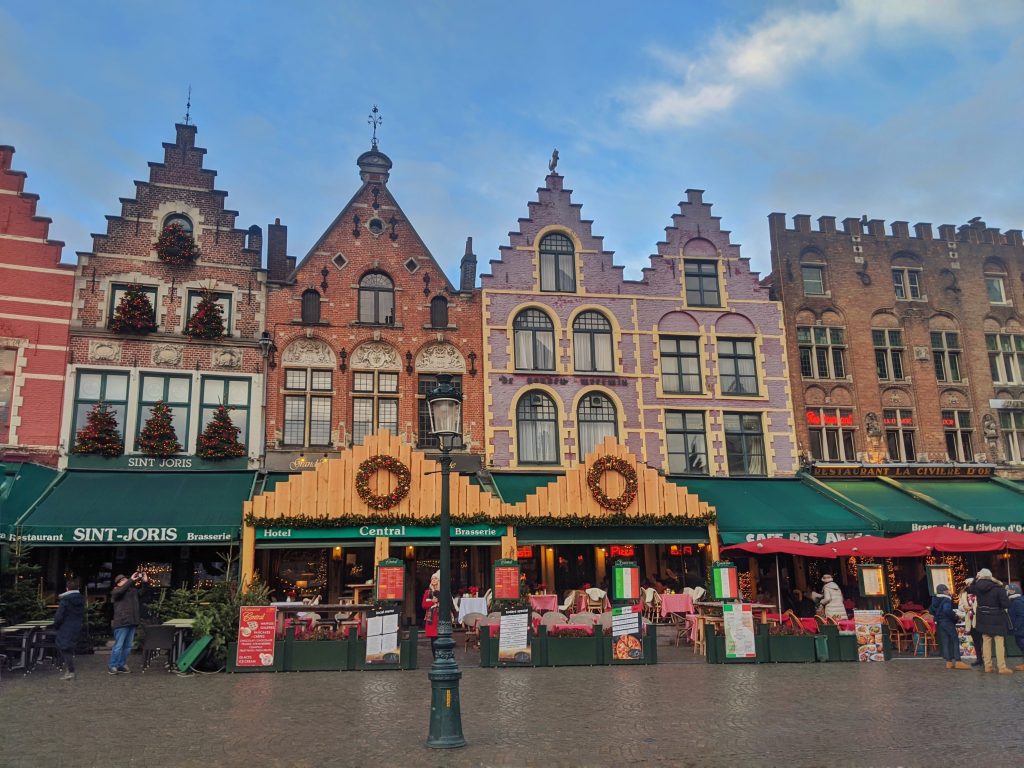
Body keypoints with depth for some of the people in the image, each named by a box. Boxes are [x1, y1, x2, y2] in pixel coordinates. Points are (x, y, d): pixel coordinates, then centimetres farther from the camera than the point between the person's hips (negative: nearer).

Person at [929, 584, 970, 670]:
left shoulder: (935, 600, 9)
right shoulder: (946, 599, -15)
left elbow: (930, 610, 13)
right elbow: (947, 610, -30)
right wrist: (954, 615, -15)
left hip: (939, 623, 8)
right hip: (947, 622, -8)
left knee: (945, 642, 9)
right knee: (955, 640, -2)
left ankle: (949, 662, 11)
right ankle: (958, 662, -6)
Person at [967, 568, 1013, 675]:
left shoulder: (977, 587, -2)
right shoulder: (998, 588, -16)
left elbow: (969, 589, 21)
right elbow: (1006, 604, -19)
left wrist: (976, 578, 18)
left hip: (984, 619, 5)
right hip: (997, 619, -4)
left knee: (986, 642, 10)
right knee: (999, 643, -1)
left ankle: (988, 666, 13)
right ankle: (1002, 667, -2)